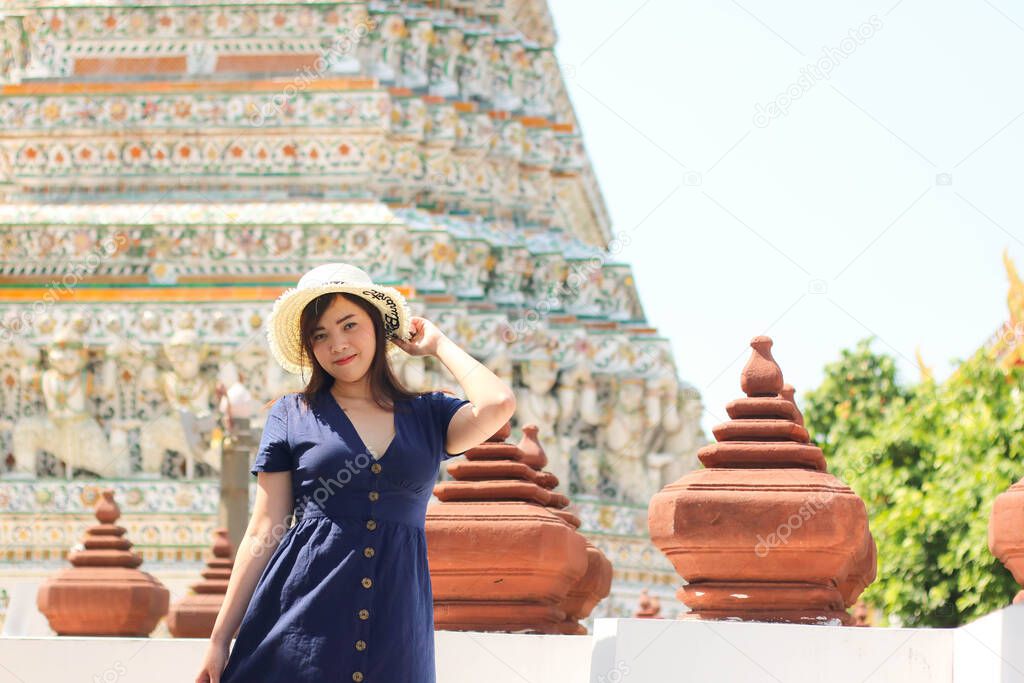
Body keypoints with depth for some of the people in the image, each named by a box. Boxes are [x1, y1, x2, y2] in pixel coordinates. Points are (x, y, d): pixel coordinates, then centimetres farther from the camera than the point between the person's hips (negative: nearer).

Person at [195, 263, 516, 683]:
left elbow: (497, 404, -11)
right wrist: (220, 640, 0)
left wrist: (437, 345, 7)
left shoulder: (428, 415, 11)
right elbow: (262, 535, 6)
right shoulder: (291, 415, 8)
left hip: (395, 628, 1)